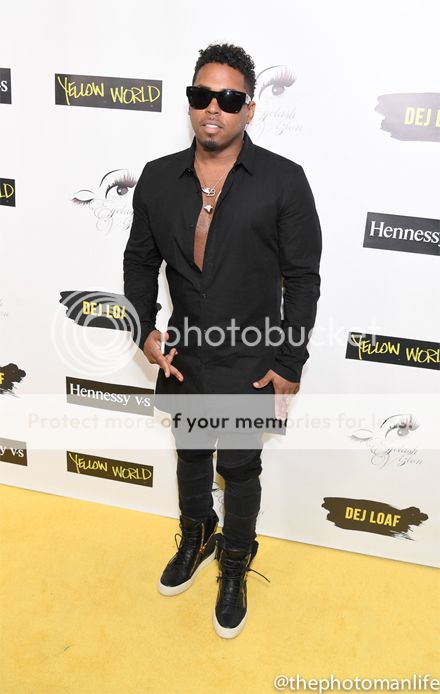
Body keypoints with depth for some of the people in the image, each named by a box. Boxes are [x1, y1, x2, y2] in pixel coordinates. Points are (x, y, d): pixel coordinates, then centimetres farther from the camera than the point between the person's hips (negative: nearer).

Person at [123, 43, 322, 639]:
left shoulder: (284, 181, -12)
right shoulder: (158, 177, -2)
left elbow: (302, 279, -9)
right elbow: (140, 260, 7)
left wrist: (289, 366, -10)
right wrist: (145, 329, -7)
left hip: (250, 365, -3)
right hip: (182, 359, 4)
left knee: (239, 468, 14)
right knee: (191, 456, 23)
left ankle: (235, 567, 41)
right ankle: (196, 540, 51)